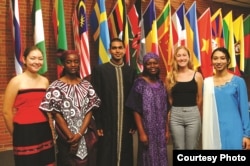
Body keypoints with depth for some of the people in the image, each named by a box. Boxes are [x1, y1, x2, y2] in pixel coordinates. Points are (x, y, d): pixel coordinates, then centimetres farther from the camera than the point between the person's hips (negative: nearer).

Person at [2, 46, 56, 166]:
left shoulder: (45, 81, 7)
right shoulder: (16, 81, -7)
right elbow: (7, 111, -6)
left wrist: (50, 126, 14)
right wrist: (16, 133, 2)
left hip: (45, 131, 5)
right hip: (24, 132, -5)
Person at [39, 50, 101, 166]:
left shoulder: (86, 85, 3)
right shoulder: (56, 87, -7)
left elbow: (89, 111, 0)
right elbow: (56, 114, -8)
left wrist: (79, 134, -11)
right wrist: (71, 136, -11)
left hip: (86, 137, 3)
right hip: (66, 138, -3)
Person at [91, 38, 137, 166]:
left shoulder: (131, 71, 8)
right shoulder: (99, 70, -2)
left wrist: (133, 123, 6)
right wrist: (98, 124, -8)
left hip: (126, 124, 3)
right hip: (107, 124, -3)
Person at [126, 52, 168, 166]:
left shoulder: (161, 84, 7)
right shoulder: (139, 83, -9)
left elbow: (165, 110, 10)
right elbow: (136, 111, -12)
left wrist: (167, 130, 7)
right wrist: (141, 132, -15)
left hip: (161, 130, 5)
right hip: (147, 129, -5)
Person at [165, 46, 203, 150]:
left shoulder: (197, 76, 1)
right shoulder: (170, 76, 2)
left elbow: (200, 98, 8)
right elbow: (169, 98, 9)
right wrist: (177, 108, 9)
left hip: (193, 115, 0)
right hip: (175, 115, 0)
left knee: (191, 148, 8)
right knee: (178, 148, 8)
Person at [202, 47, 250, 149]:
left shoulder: (238, 81, -2)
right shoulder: (207, 82, 4)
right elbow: (206, 108, 8)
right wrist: (205, 132, 8)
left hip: (234, 130, -2)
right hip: (214, 130, 2)